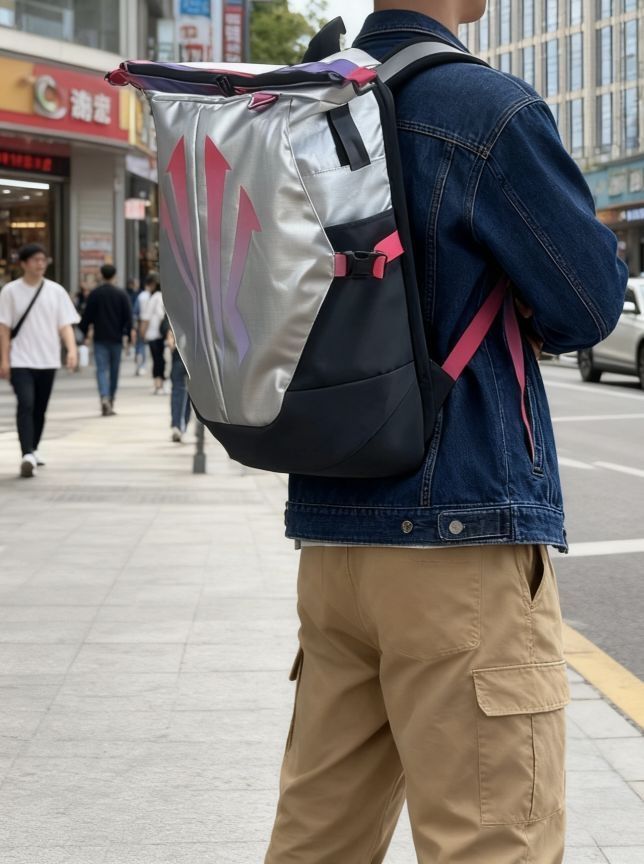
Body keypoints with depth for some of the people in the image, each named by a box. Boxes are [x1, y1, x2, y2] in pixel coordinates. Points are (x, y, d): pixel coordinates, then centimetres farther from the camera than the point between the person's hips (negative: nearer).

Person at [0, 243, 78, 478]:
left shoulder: (56, 291, 4)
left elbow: (65, 325, 3)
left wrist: (71, 349, -13)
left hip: (47, 361, 3)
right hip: (20, 361, -3)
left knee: (40, 408, 12)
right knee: (26, 404, -17)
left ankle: (34, 449, 30)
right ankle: (27, 454, -23)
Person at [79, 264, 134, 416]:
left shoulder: (95, 293, -4)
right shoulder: (121, 294, -2)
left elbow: (87, 315, -2)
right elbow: (128, 316, -2)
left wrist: (85, 331, 10)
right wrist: (129, 332, 7)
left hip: (100, 338, -1)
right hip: (116, 337, 1)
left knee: (102, 369, -5)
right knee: (114, 370, 13)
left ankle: (104, 398, -26)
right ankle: (111, 401, 22)